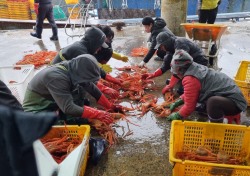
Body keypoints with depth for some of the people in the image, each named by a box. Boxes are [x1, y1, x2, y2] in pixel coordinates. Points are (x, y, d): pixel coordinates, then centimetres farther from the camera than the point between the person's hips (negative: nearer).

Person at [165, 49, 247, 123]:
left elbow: (189, 106, -14)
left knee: (213, 101, -39)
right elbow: (191, 93, 23)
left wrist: (178, 116, 1)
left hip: (234, 103, -10)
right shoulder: (197, 68, 6)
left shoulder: (190, 79, -21)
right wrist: (179, 101, 19)